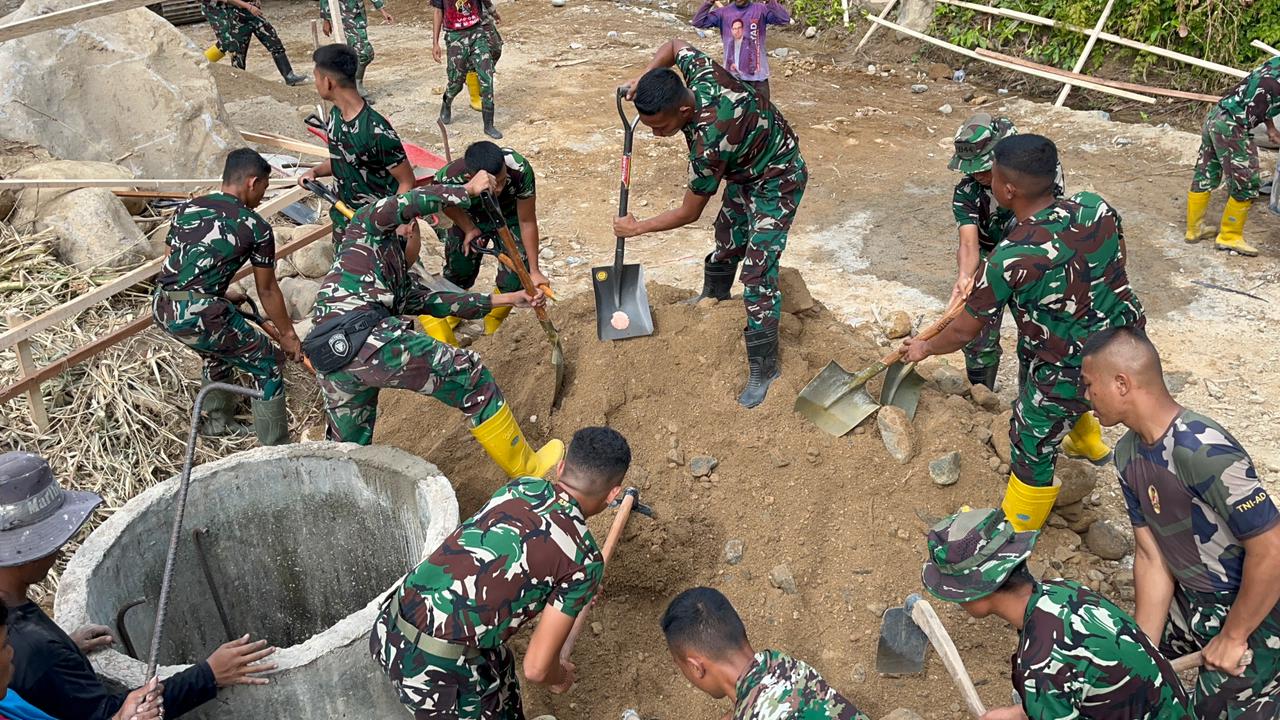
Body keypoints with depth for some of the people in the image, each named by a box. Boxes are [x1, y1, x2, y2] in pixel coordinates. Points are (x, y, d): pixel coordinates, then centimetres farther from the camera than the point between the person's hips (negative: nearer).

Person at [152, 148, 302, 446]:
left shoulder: (187, 209, 16)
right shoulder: (256, 227, 0)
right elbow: (267, 291, 7)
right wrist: (288, 334, 19)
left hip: (161, 308, 7)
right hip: (197, 313, -7)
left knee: (219, 351, 34)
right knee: (268, 363, 9)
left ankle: (217, 421, 48)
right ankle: (275, 451, 12)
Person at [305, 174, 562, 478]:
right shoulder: (364, 227, 17)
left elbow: (435, 302, 29)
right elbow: (407, 202, -4)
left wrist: (507, 298, 28)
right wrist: (467, 189, 3)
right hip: (368, 338, -9)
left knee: (349, 447, 25)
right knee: (470, 376, 2)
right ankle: (526, 469, 10)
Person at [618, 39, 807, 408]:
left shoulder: (708, 143, -40)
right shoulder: (700, 70, -21)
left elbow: (689, 213, -26)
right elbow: (676, 46, 5)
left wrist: (637, 228, -13)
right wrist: (645, 79, -11)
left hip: (776, 183, -9)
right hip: (745, 170, 9)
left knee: (757, 273, -12)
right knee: (727, 239, 25)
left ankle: (764, 367, -3)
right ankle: (713, 296, 52)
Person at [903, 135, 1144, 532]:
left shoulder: (1010, 258, -28)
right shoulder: (1095, 205, -13)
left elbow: (963, 331, -14)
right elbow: (1117, 260, 9)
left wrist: (926, 347, 5)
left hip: (1072, 372, -7)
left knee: (1032, 450, 16)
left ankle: (1016, 530, 35)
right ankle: (1088, 441, 65)